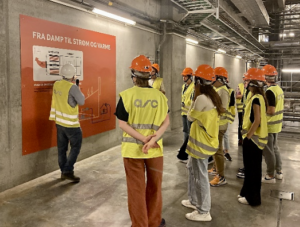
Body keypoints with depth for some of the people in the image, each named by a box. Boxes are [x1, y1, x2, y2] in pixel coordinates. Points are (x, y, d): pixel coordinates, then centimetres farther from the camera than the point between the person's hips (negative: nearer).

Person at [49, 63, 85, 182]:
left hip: (59, 121, 7)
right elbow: (81, 101, -12)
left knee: (62, 147, 13)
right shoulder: (72, 87, -20)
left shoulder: (56, 85, 1)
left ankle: (63, 172, 23)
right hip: (71, 123, -7)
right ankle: (68, 171, 3)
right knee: (76, 146, 5)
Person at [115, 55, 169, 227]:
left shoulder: (126, 95, -9)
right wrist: (153, 139, -15)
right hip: (155, 149, 2)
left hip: (133, 148, -2)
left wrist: (143, 138, -14)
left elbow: (122, 124, -12)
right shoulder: (160, 95, -2)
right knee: (154, 186, 18)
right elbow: (166, 121, -8)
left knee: (136, 188, 11)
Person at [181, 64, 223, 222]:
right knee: (192, 168, 24)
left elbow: (190, 117, -8)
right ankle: (194, 200, 38)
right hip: (207, 140, 10)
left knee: (200, 176, 2)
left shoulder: (202, 98, -22)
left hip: (202, 143, -10)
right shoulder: (213, 96, 8)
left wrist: (195, 97, -2)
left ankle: (203, 212, 16)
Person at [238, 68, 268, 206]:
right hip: (257, 138, 10)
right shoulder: (260, 97, 10)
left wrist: (247, 137, -18)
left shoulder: (255, 99, -20)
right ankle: (248, 193, 30)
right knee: (254, 168, 17)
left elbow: (256, 121, -24)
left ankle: (252, 198, 13)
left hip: (252, 138, -10)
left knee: (250, 169, 2)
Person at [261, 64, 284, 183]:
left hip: (269, 125, -9)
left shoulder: (269, 91, -22)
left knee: (268, 151, 3)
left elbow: (271, 111, -25)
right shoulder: (279, 89, 6)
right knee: (275, 148, 20)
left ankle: (270, 176, 13)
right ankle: (279, 172, 30)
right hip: (277, 124, 9)